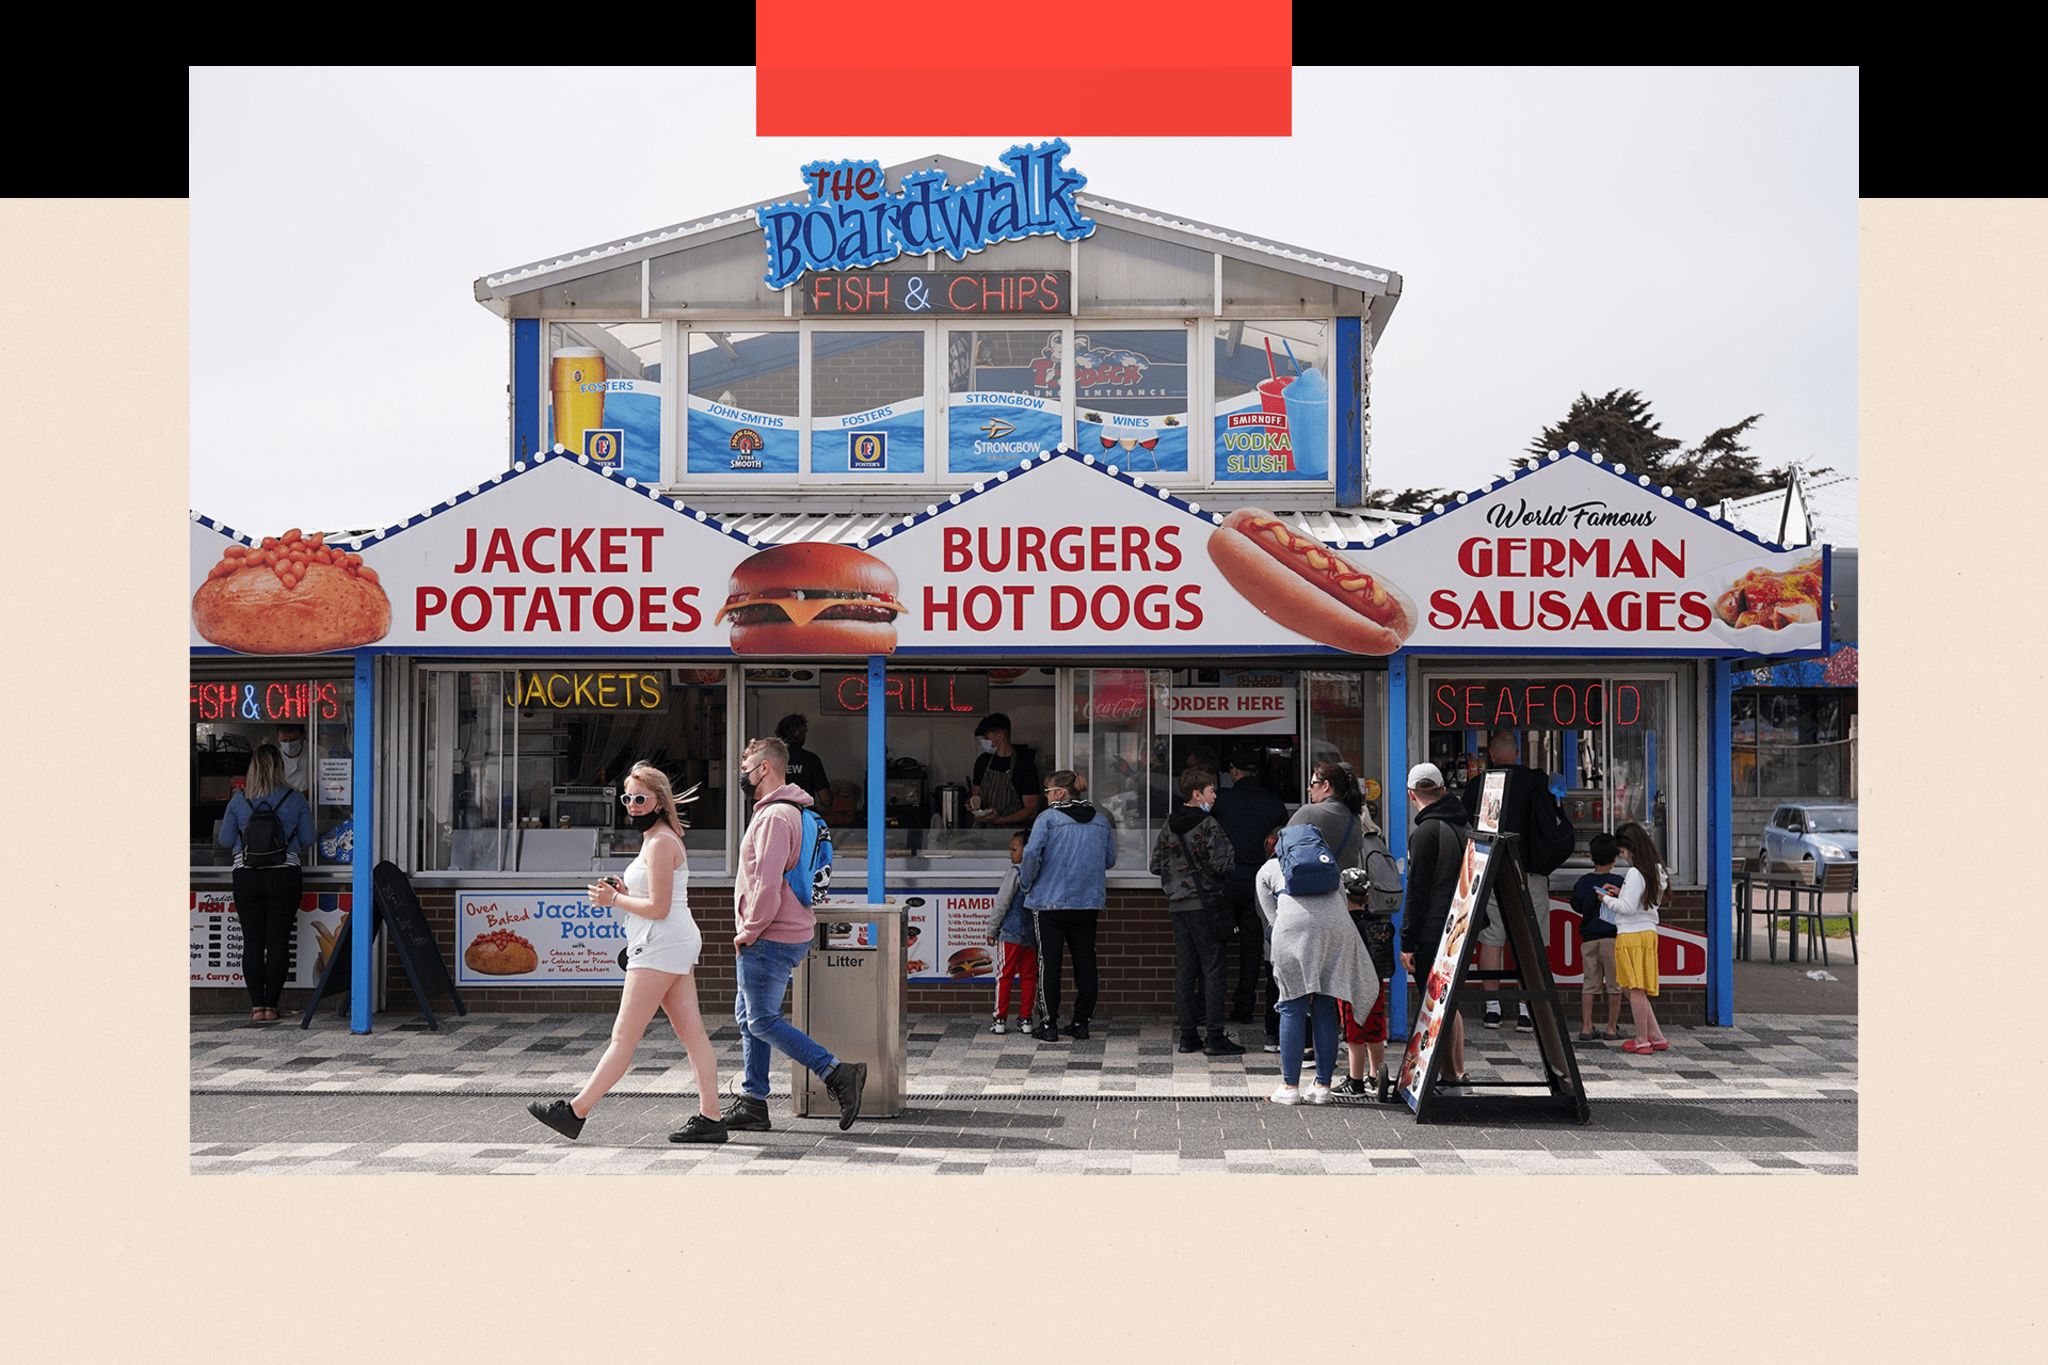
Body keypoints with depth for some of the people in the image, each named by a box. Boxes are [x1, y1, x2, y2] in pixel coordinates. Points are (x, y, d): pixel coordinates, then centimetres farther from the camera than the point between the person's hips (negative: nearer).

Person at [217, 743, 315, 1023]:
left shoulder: (239, 800, -2)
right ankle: (271, 1006, 3)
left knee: (252, 942, 5)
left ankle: (257, 1006, 4)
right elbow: (308, 840, 3)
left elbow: (225, 840, 4)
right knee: (278, 941, 4)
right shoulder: (295, 800, -3)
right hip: (284, 877, 0)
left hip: (246, 877, 1)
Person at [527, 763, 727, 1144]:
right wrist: (626, 892, 9)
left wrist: (614, 900, -8)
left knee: (624, 1037, -7)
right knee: (692, 1033, 5)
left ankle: (575, 1112, -3)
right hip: (676, 945, 11)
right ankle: (710, 1117, 4)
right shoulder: (661, 839, 20)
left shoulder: (660, 843, -13)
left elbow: (658, 908, -18)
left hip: (660, 947, -11)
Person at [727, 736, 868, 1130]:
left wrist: (750, 930, -15)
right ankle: (752, 1104, 20)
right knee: (749, 1015, 15)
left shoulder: (774, 816, -18)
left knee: (763, 1021, -6)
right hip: (790, 932, 11)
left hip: (769, 938, -11)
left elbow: (767, 882, -25)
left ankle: (838, 1074, -8)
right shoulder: (790, 811, 17)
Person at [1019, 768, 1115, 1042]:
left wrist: (1026, 882, -3)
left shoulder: (1048, 818, -9)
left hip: (1050, 900, -4)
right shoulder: (1100, 821, 7)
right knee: (1085, 961, 11)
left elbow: (1032, 853, -19)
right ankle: (1081, 1022, 15)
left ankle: (1049, 1024, 1)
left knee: (1049, 961, 1)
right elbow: (1110, 859, 13)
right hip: (1088, 902, 4)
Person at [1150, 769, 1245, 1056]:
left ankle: (1188, 1035, 11)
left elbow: (1156, 865, 11)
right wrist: (1232, 858, 2)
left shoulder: (1169, 826, 8)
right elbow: (1222, 864, -18)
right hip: (1205, 905, -6)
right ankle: (1215, 1038, -2)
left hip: (1177, 906, 6)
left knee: (1184, 970, 9)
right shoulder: (1208, 824, -12)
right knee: (1212, 970, -2)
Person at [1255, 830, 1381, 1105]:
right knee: (1326, 1008, 8)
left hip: (1294, 927, -3)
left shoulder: (1267, 870, 28)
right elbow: (1343, 899, 24)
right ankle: (1323, 1086, 9)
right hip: (1336, 926, 3)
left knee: (1292, 1008, 3)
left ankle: (1290, 1086, 1)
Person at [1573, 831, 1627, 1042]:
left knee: (1589, 985, 5)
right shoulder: (1617, 882, -7)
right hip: (1612, 937, -3)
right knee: (1614, 985, 5)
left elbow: (1576, 906, 14)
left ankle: (1586, 1028, 2)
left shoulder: (1583, 882, 2)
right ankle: (1612, 1028, 6)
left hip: (1588, 939, 3)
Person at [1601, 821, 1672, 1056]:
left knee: (1635, 990, -2)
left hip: (1631, 935, -9)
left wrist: (1608, 899, -2)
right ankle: (1656, 1037, 13)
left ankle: (1642, 1040, 2)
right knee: (1637, 990, 14)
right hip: (1648, 931, 9)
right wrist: (1620, 895, 15)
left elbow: (1628, 907, -17)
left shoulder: (1635, 873, -16)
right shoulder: (1655, 871, 12)